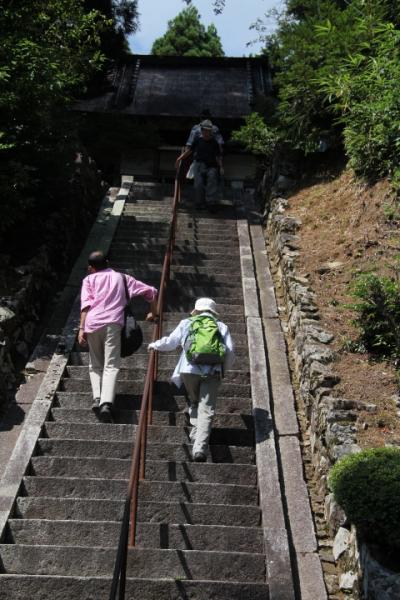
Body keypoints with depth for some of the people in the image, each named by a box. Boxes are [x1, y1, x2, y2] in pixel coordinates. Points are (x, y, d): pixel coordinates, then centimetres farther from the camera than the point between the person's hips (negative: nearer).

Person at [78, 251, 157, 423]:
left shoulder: (89, 279, 20)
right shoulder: (121, 277, 24)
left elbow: (86, 304, 3)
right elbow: (150, 291, 23)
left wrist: (81, 328, -2)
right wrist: (153, 313, 35)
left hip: (92, 323, 1)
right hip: (113, 323, -1)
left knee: (95, 365, 15)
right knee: (111, 365, -7)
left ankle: (97, 398, -5)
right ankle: (106, 403, -26)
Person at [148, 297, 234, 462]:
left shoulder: (187, 323, 20)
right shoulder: (221, 326, 21)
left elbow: (170, 342, 22)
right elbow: (230, 351, 12)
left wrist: (155, 345, 41)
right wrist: (223, 370, 27)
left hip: (189, 369, 1)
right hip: (212, 371, -1)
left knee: (194, 402, 24)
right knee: (206, 409, -4)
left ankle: (195, 433, 10)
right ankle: (200, 447, -18)